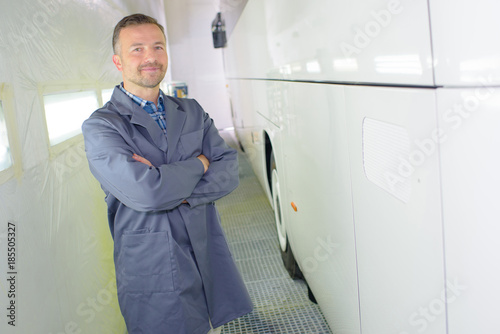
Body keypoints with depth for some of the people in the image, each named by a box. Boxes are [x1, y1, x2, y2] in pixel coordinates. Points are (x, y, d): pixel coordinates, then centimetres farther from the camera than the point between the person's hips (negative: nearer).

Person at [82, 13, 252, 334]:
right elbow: (145, 193, -25)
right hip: (154, 278, -5)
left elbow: (229, 170, -2)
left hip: (212, 262, 5)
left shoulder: (192, 112, 8)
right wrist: (199, 165, -9)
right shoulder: (100, 126, -10)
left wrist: (171, 186, -18)